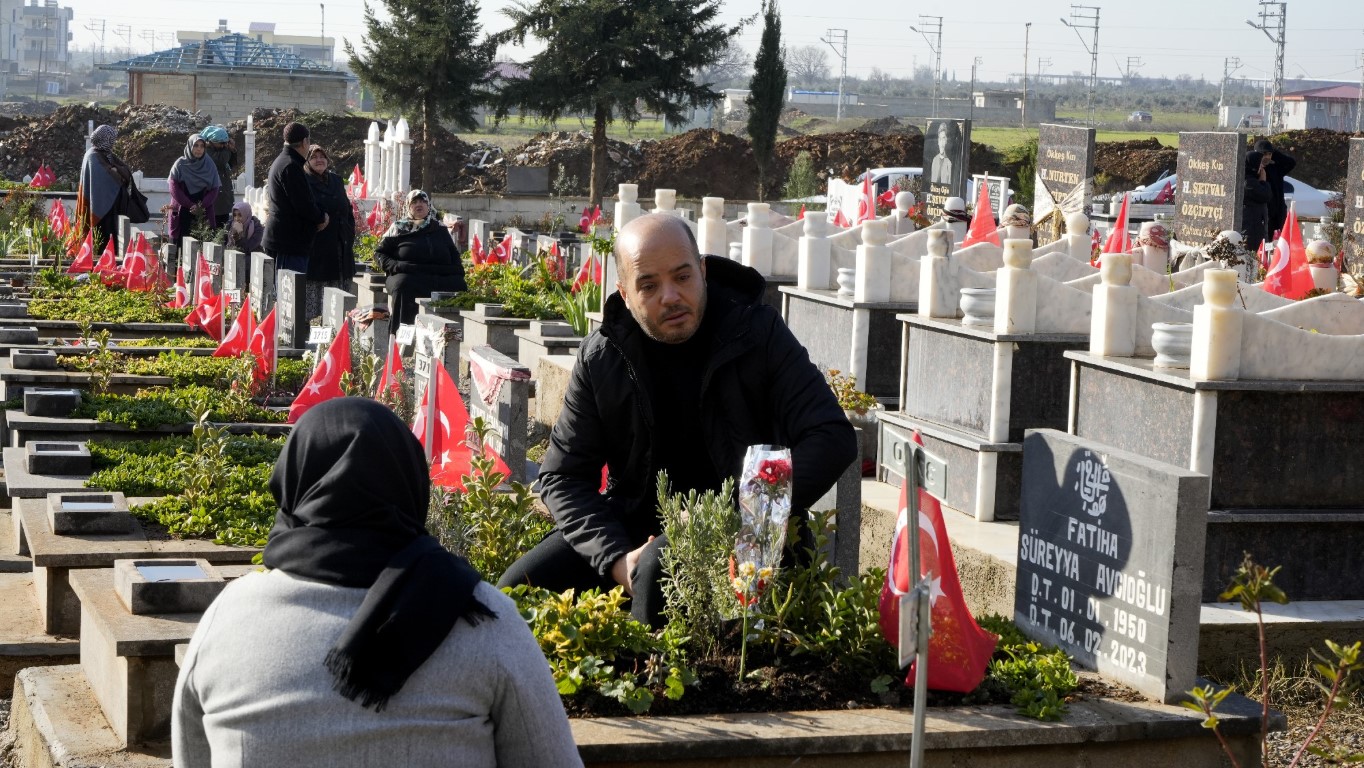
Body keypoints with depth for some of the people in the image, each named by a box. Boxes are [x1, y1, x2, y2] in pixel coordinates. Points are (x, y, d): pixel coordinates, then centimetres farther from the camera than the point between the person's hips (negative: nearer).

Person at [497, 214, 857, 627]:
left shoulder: (756, 332, -7)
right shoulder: (602, 356, 0)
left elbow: (832, 437, -13)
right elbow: (562, 476, 1)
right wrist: (616, 558, -17)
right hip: (636, 524, 4)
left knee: (661, 567, -35)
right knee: (520, 586, -15)